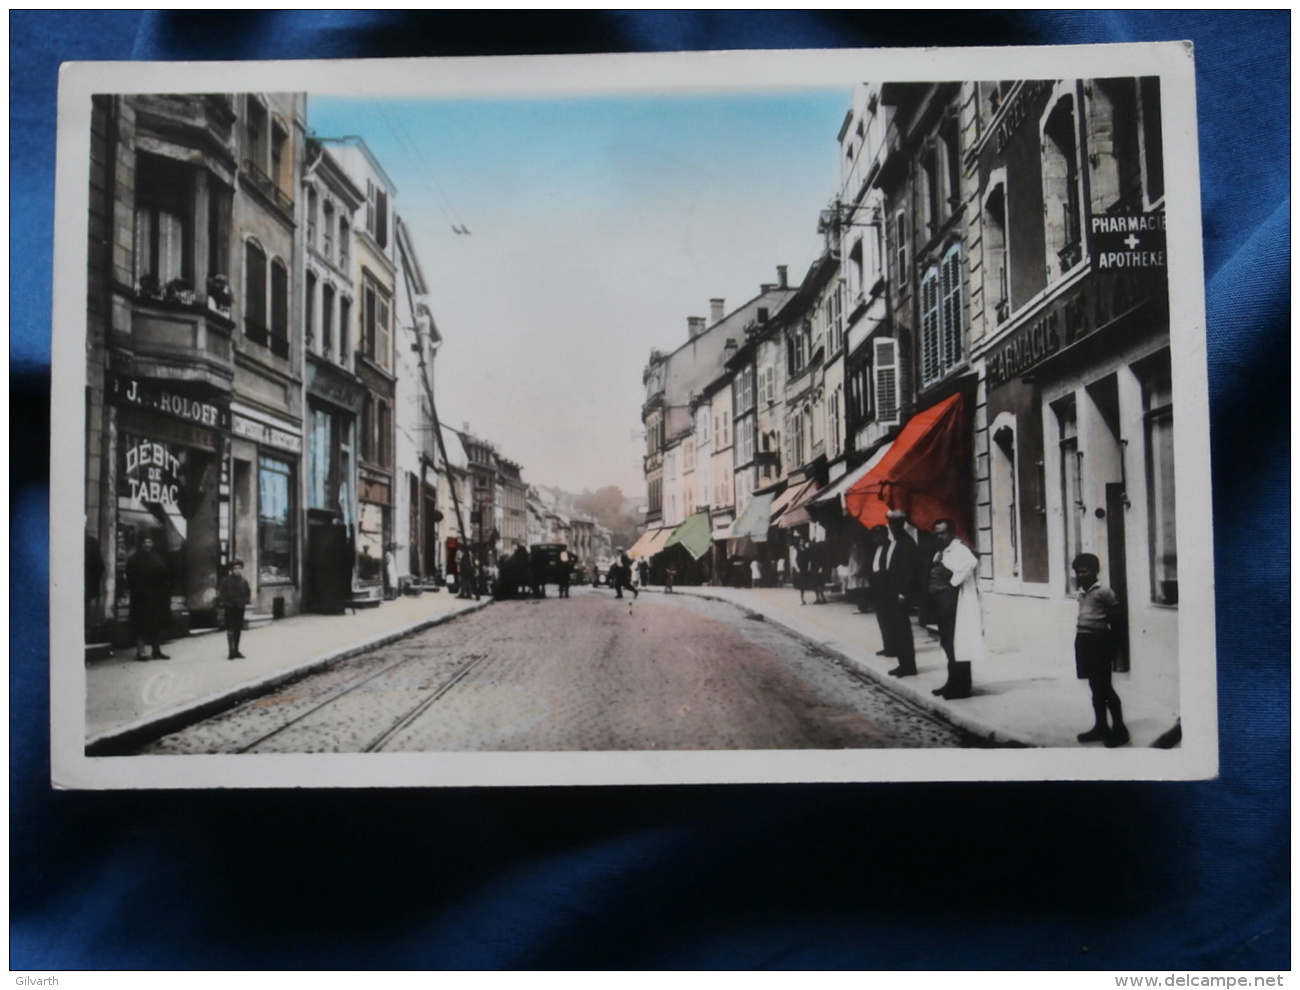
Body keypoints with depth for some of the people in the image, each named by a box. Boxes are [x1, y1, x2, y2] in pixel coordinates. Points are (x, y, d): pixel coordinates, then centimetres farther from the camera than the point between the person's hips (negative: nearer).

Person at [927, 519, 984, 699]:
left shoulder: (958, 548, -13)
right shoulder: (940, 553, 16)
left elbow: (971, 562, -32)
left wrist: (955, 581, -23)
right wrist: (931, 590, 10)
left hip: (953, 601, -10)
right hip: (942, 602, 10)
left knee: (957, 645, -6)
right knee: (948, 644, 14)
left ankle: (961, 687, -1)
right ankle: (954, 683, 22)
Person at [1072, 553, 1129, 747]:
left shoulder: (1104, 592, -11)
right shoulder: (1082, 592, 13)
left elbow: (1116, 621, -10)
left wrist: (1113, 647, -10)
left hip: (1099, 641, -8)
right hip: (1084, 640, 8)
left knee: (1104, 686, -5)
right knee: (1095, 687, 14)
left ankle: (1119, 729, 4)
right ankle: (1100, 727, 22)